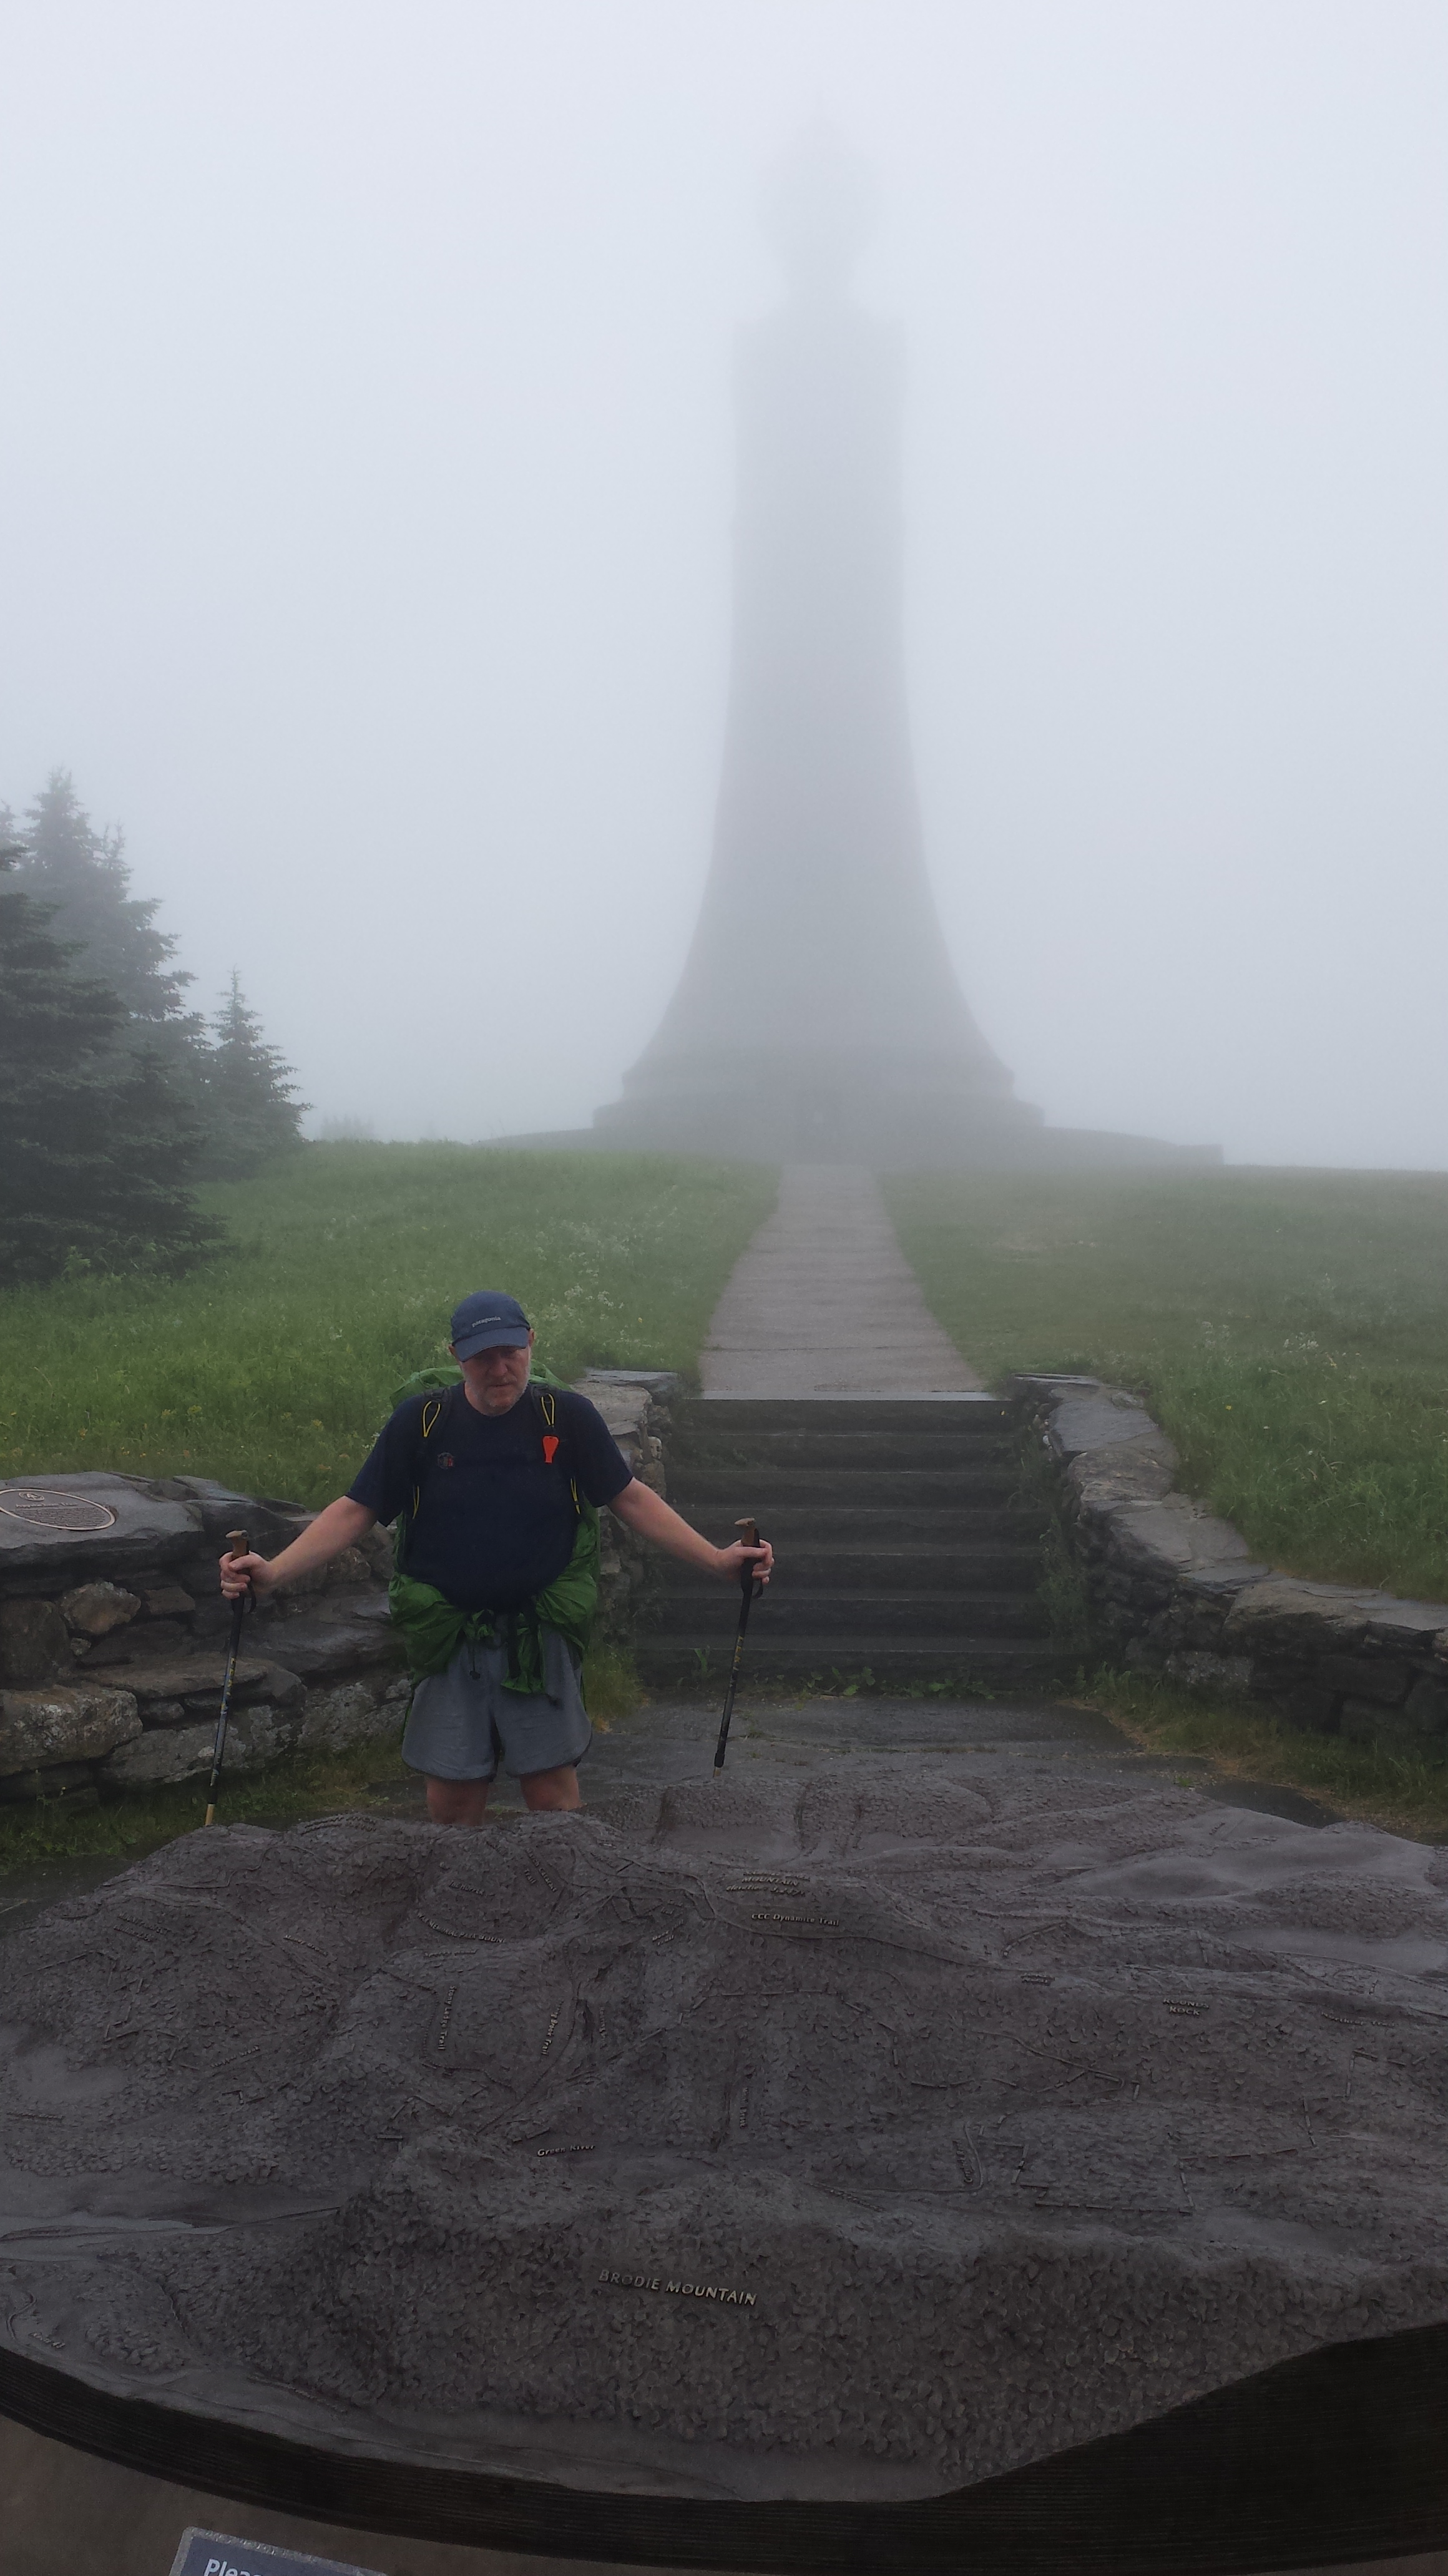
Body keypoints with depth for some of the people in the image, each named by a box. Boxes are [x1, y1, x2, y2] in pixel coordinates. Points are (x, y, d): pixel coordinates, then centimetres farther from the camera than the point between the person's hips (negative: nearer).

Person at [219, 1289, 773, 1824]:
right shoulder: (421, 1421, -2)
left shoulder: (567, 1416, -2)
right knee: (453, 1793, 7)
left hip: (541, 1636, -1)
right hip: (450, 1637, 1)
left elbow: (630, 1497, 5)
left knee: (552, 1787, 1)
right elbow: (355, 1512, 0)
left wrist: (716, 1559, -1)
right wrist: (272, 1573, -11)